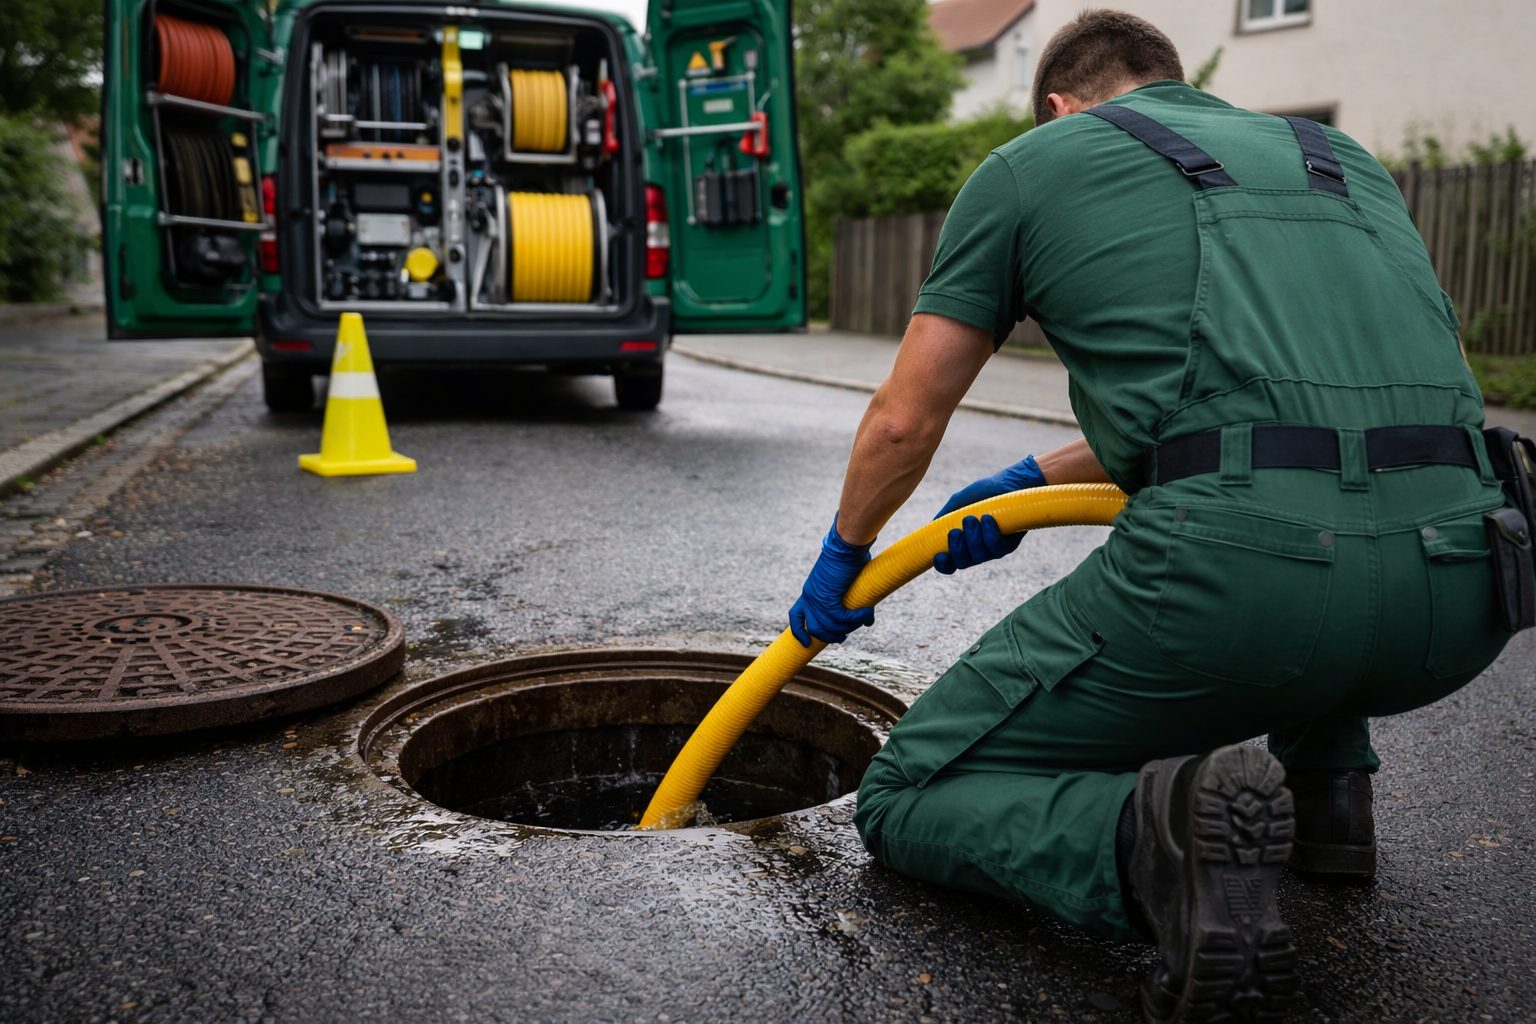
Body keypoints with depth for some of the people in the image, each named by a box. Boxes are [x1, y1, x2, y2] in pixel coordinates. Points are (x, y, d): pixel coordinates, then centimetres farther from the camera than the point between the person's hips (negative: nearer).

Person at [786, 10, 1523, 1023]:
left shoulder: (1033, 161, 16)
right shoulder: (1346, 160, 30)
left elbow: (904, 422, 17)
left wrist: (842, 559, 36)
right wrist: (1037, 480, 42)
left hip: (1233, 579, -6)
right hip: (1460, 602, 6)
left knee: (909, 803, 13)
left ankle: (1160, 834, -16)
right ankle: (1328, 783, 29)